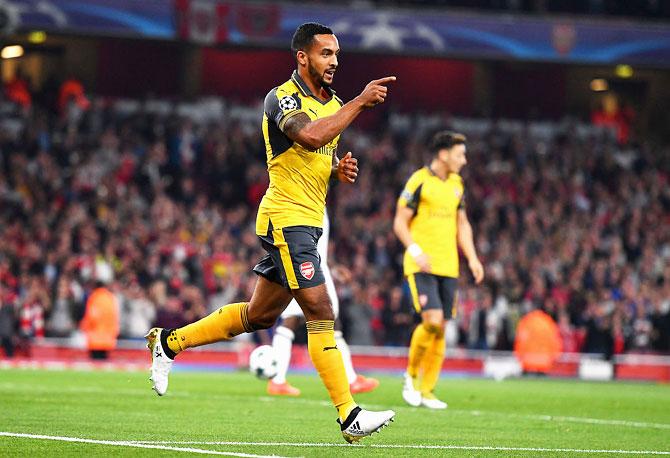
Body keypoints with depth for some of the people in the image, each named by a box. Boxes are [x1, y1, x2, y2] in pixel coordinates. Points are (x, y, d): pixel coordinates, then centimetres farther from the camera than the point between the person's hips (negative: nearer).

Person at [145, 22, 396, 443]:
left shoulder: (333, 104, 14)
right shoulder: (282, 99, -13)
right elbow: (310, 137, -34)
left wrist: (340, 169, 3)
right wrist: (360, 103, -30)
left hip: (307, 223, 9)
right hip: (286, 219, -9)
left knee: (260, 315, 16)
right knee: (321, 312, -14)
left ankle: (169, 342, 30)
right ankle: (349, 416, -15)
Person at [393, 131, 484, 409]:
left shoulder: (456, 183, 14)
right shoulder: (419, 181, -7)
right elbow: (400, 222, -6)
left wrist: (472, 258, 10)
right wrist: (416, 252, -19)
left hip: (448, 267, 6)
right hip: (421, 266, -6)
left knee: (441, 328, 3)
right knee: (432, 320, -18)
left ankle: (427, 391, 11)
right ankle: (411, 376, 3)